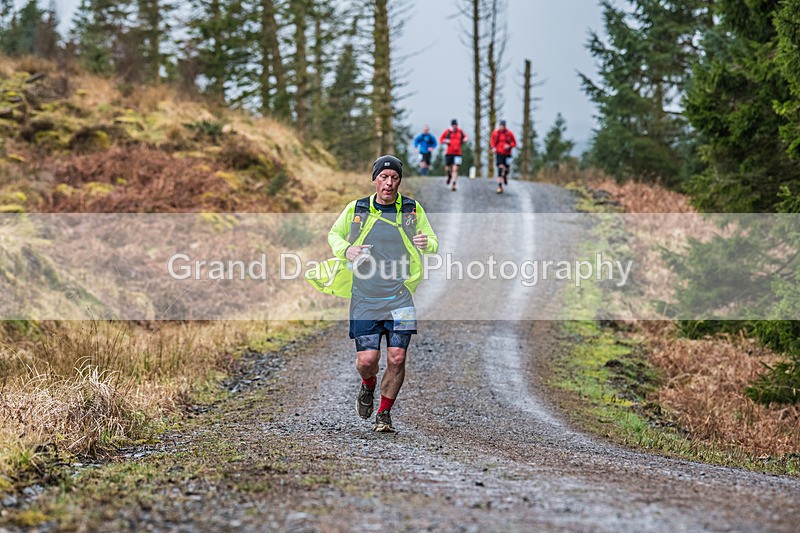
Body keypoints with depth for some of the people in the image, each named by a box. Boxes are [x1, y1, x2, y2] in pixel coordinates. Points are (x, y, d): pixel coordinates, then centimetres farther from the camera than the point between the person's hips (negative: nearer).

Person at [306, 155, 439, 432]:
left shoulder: (413, 210, 3)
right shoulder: (355, 210, 2)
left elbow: (433, 243, 11)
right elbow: (334, 234, 17)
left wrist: (426, 243, -14)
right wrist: (345, 250, -5)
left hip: (400, 298, 0)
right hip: (364, 299, 0)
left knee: (396, 359, -7)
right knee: (367, 360, -6)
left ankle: (384, 414, 14)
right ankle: (368, 385, 31)